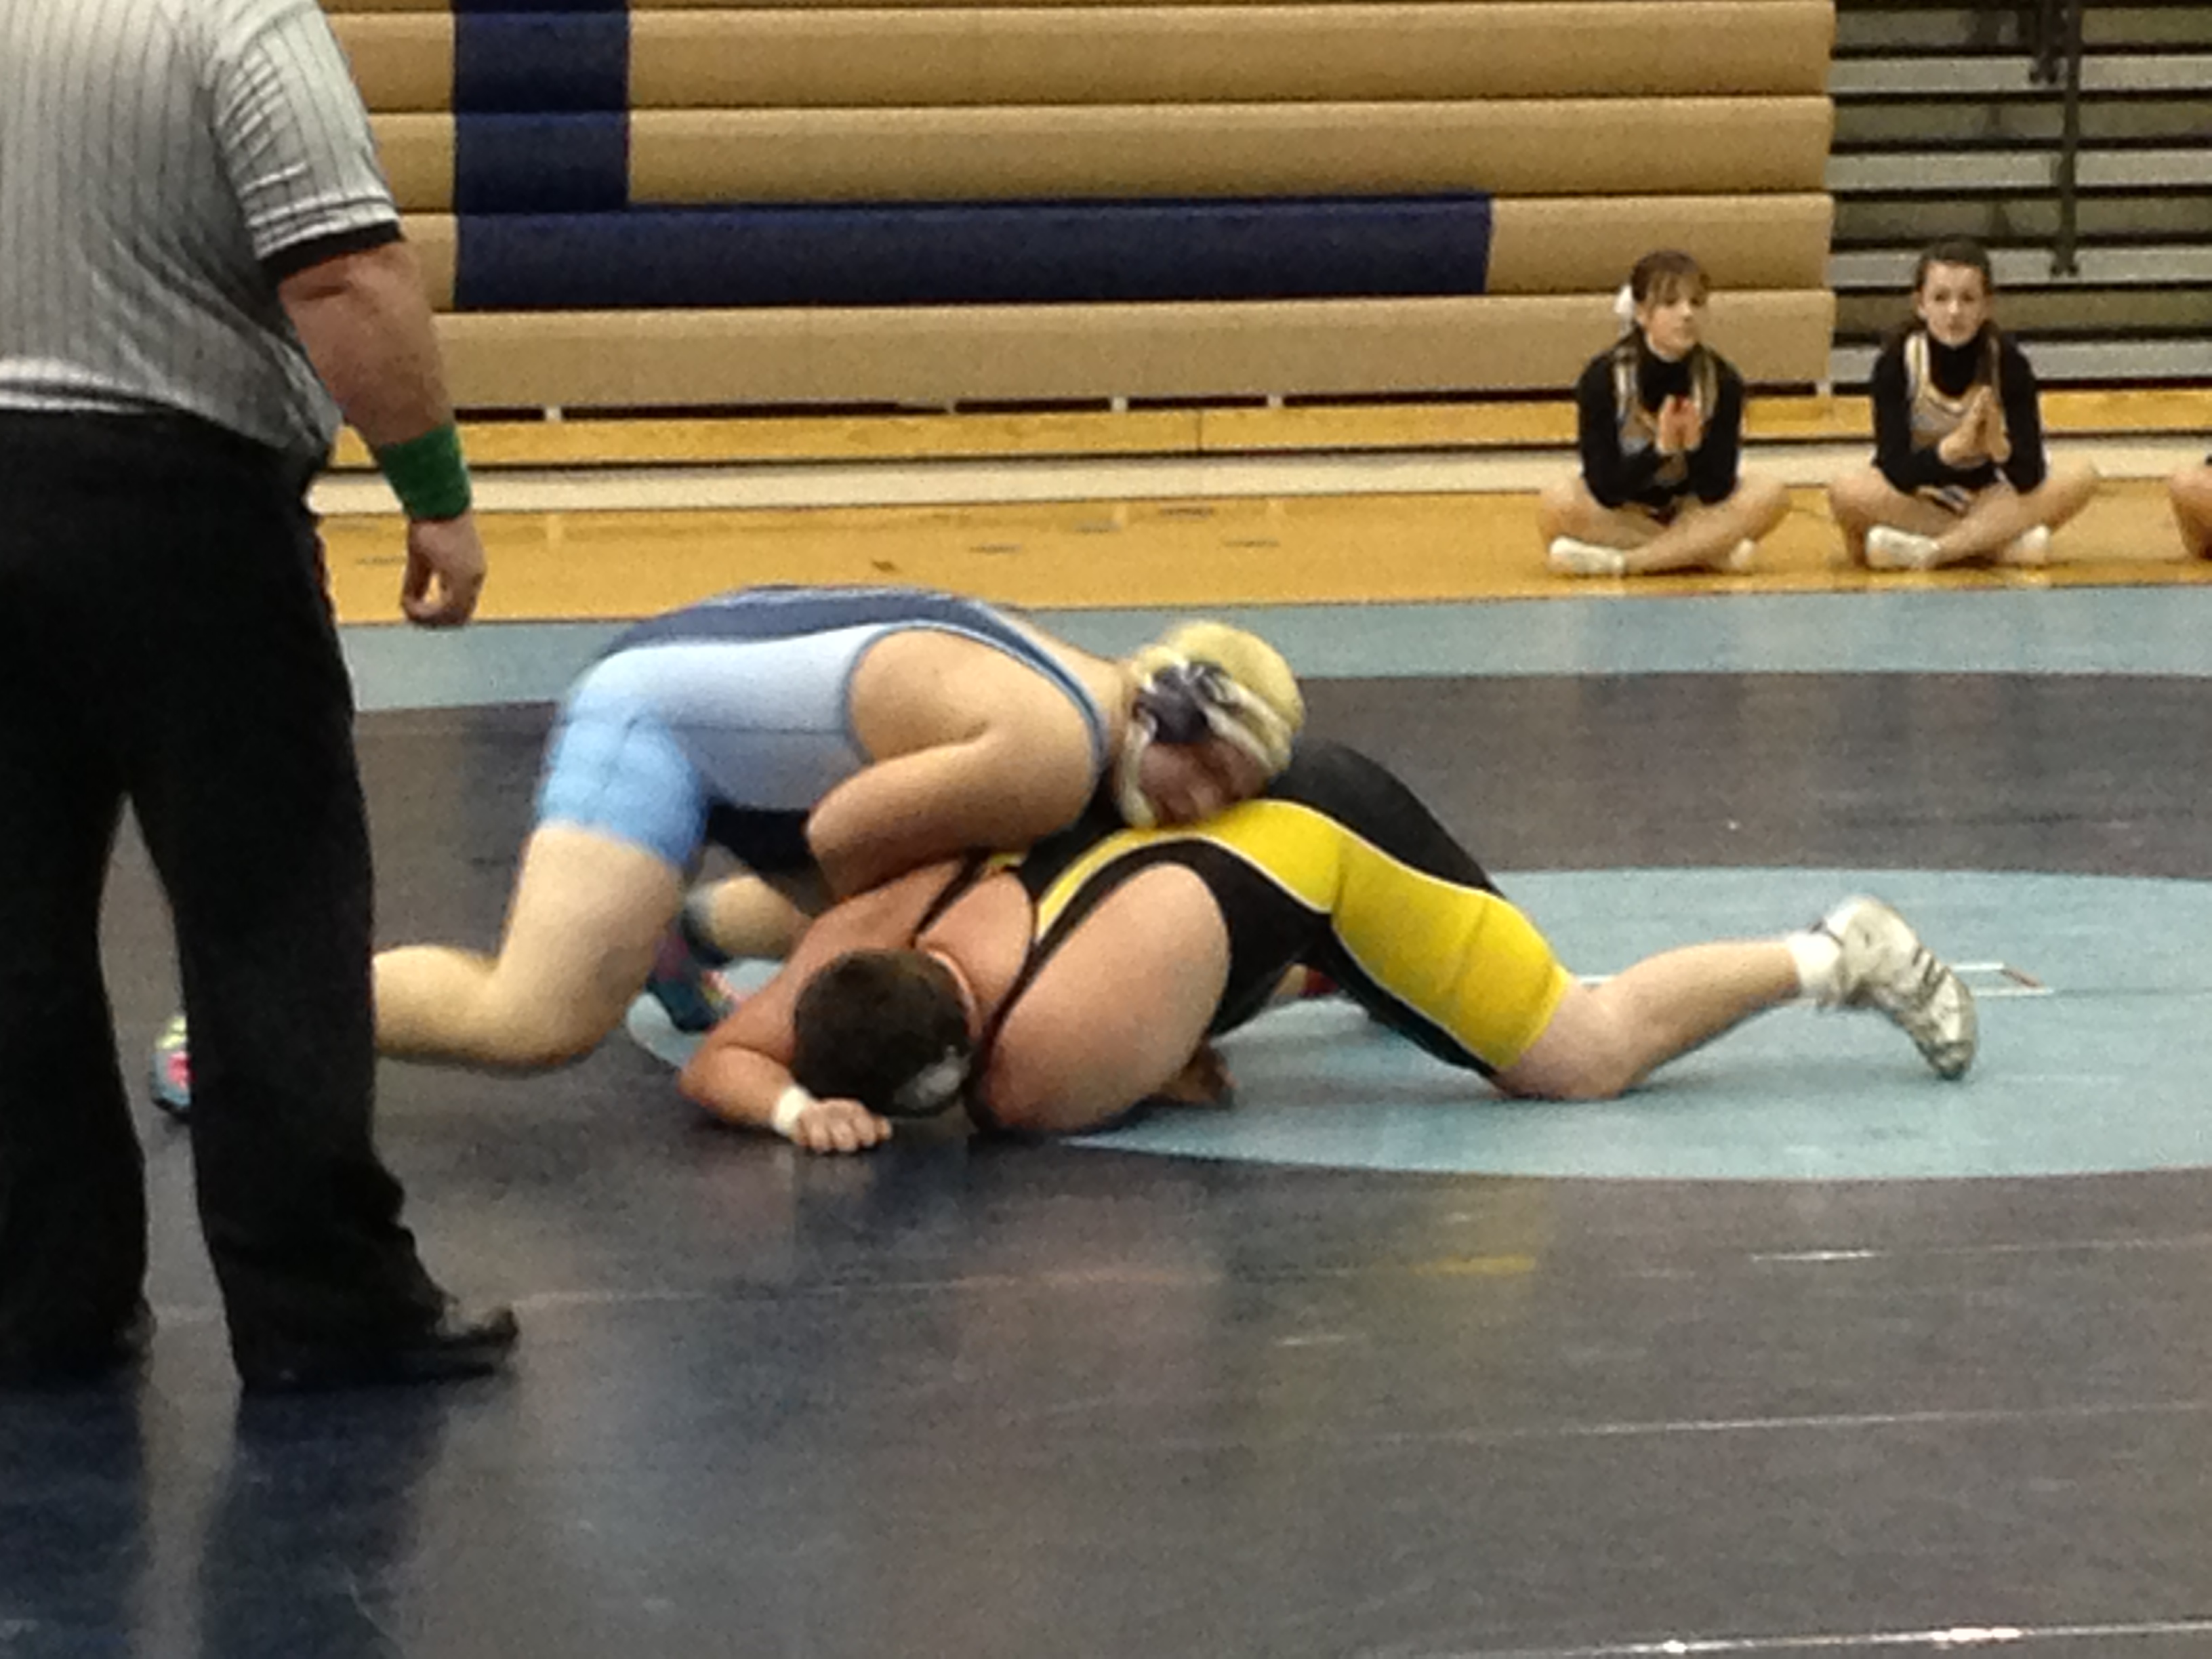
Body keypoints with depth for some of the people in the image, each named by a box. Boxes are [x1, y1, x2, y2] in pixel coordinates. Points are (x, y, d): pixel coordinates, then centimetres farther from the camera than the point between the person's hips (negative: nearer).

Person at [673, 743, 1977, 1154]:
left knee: (1584, 1058, -5)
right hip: (1219, 801, 8)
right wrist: (800, 1107, -34)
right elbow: (719, 1064, -13)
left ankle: (1837, 957, 12)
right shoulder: (880, 931, -19)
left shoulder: (1055, 1063, -37)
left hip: (1309, 831, -8)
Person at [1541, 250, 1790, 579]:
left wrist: (1695, 445, -35)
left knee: (1769, 496, -24)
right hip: (1620, 515, -2)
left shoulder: (1722, 381, -13)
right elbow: (1605, 489, -21)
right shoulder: (1603, 379, -18)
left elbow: (1716, 492, -16)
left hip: (1690, 514, 2)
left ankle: (1618, 561, -25)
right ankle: (1705, 553, -24)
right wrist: (1660, 449, -35)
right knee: (1559, 503, -32)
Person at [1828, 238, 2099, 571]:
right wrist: (1953, 446, -42)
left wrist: (1999, 446, -42)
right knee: (1847, 494, -32)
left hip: (1991, 497, 1)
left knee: (2080, 478, -24)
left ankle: (1927, 550, -27)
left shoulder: (2007, 360, -14)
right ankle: (1999, 541, -24)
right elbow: (1896, 471, -24)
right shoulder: (1897, 362, -17)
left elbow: (2029, 476, -20)